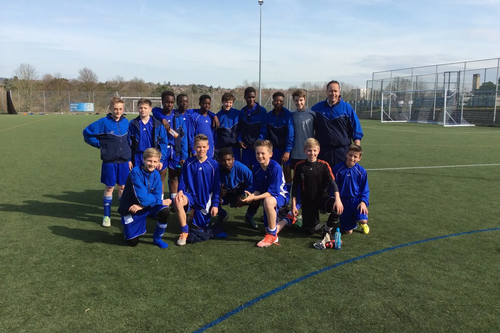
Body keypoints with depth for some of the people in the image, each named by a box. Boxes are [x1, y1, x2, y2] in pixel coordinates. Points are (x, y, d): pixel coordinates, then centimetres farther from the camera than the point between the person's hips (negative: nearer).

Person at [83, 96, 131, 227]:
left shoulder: (126, 122, 4)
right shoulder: (104, 122, -8)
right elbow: (87, 132, -1)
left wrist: (129, 159, 11)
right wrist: (99, 144, -4)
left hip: (124, 162, 3)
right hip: (109, 162, -3)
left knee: (123, 187, 11)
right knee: (109, 188, 5)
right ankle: (107, 216, 16)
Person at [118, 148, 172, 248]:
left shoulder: (156, 174, -7)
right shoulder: (135, 172, -22)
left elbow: (157, 196, -11)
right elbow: (141, 196, -27)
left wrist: (142, 206, -24)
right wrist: (161, 202, -19)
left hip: (148, 206, 4)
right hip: (131, 209, -4)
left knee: (165, 211, -26)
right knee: (132, 243, -4)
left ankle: (157, 239, -2)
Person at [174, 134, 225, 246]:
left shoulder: (214, 165, -7)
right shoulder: (188, 162, -5)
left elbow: (217, 187, -3)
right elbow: (182, 181, 3)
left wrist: (215, 204, -6)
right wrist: (180, 191, -18)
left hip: (206, 199, 0)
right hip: (191, 195, 0)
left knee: (202, 228, 6)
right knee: (177, 201, -34)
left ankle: (196, 214, 42)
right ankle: (184, 232, -18)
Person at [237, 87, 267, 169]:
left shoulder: (262, 110, -2)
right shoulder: (242, 112, 11)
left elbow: (264, 128, -5)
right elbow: (239, 128, 13)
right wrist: (239, 140, -1)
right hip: (245, 146, 4)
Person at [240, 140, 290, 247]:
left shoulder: (275, 168, -26)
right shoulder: (256, 169, -8)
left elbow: (273, 192, -28)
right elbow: (257, 190, -3)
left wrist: (254, 198, -34)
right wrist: (251, 195, -26)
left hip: (280, 195, -7)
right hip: (266, 196, 7)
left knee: (268, 201, -41)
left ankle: (272, 236, -23)